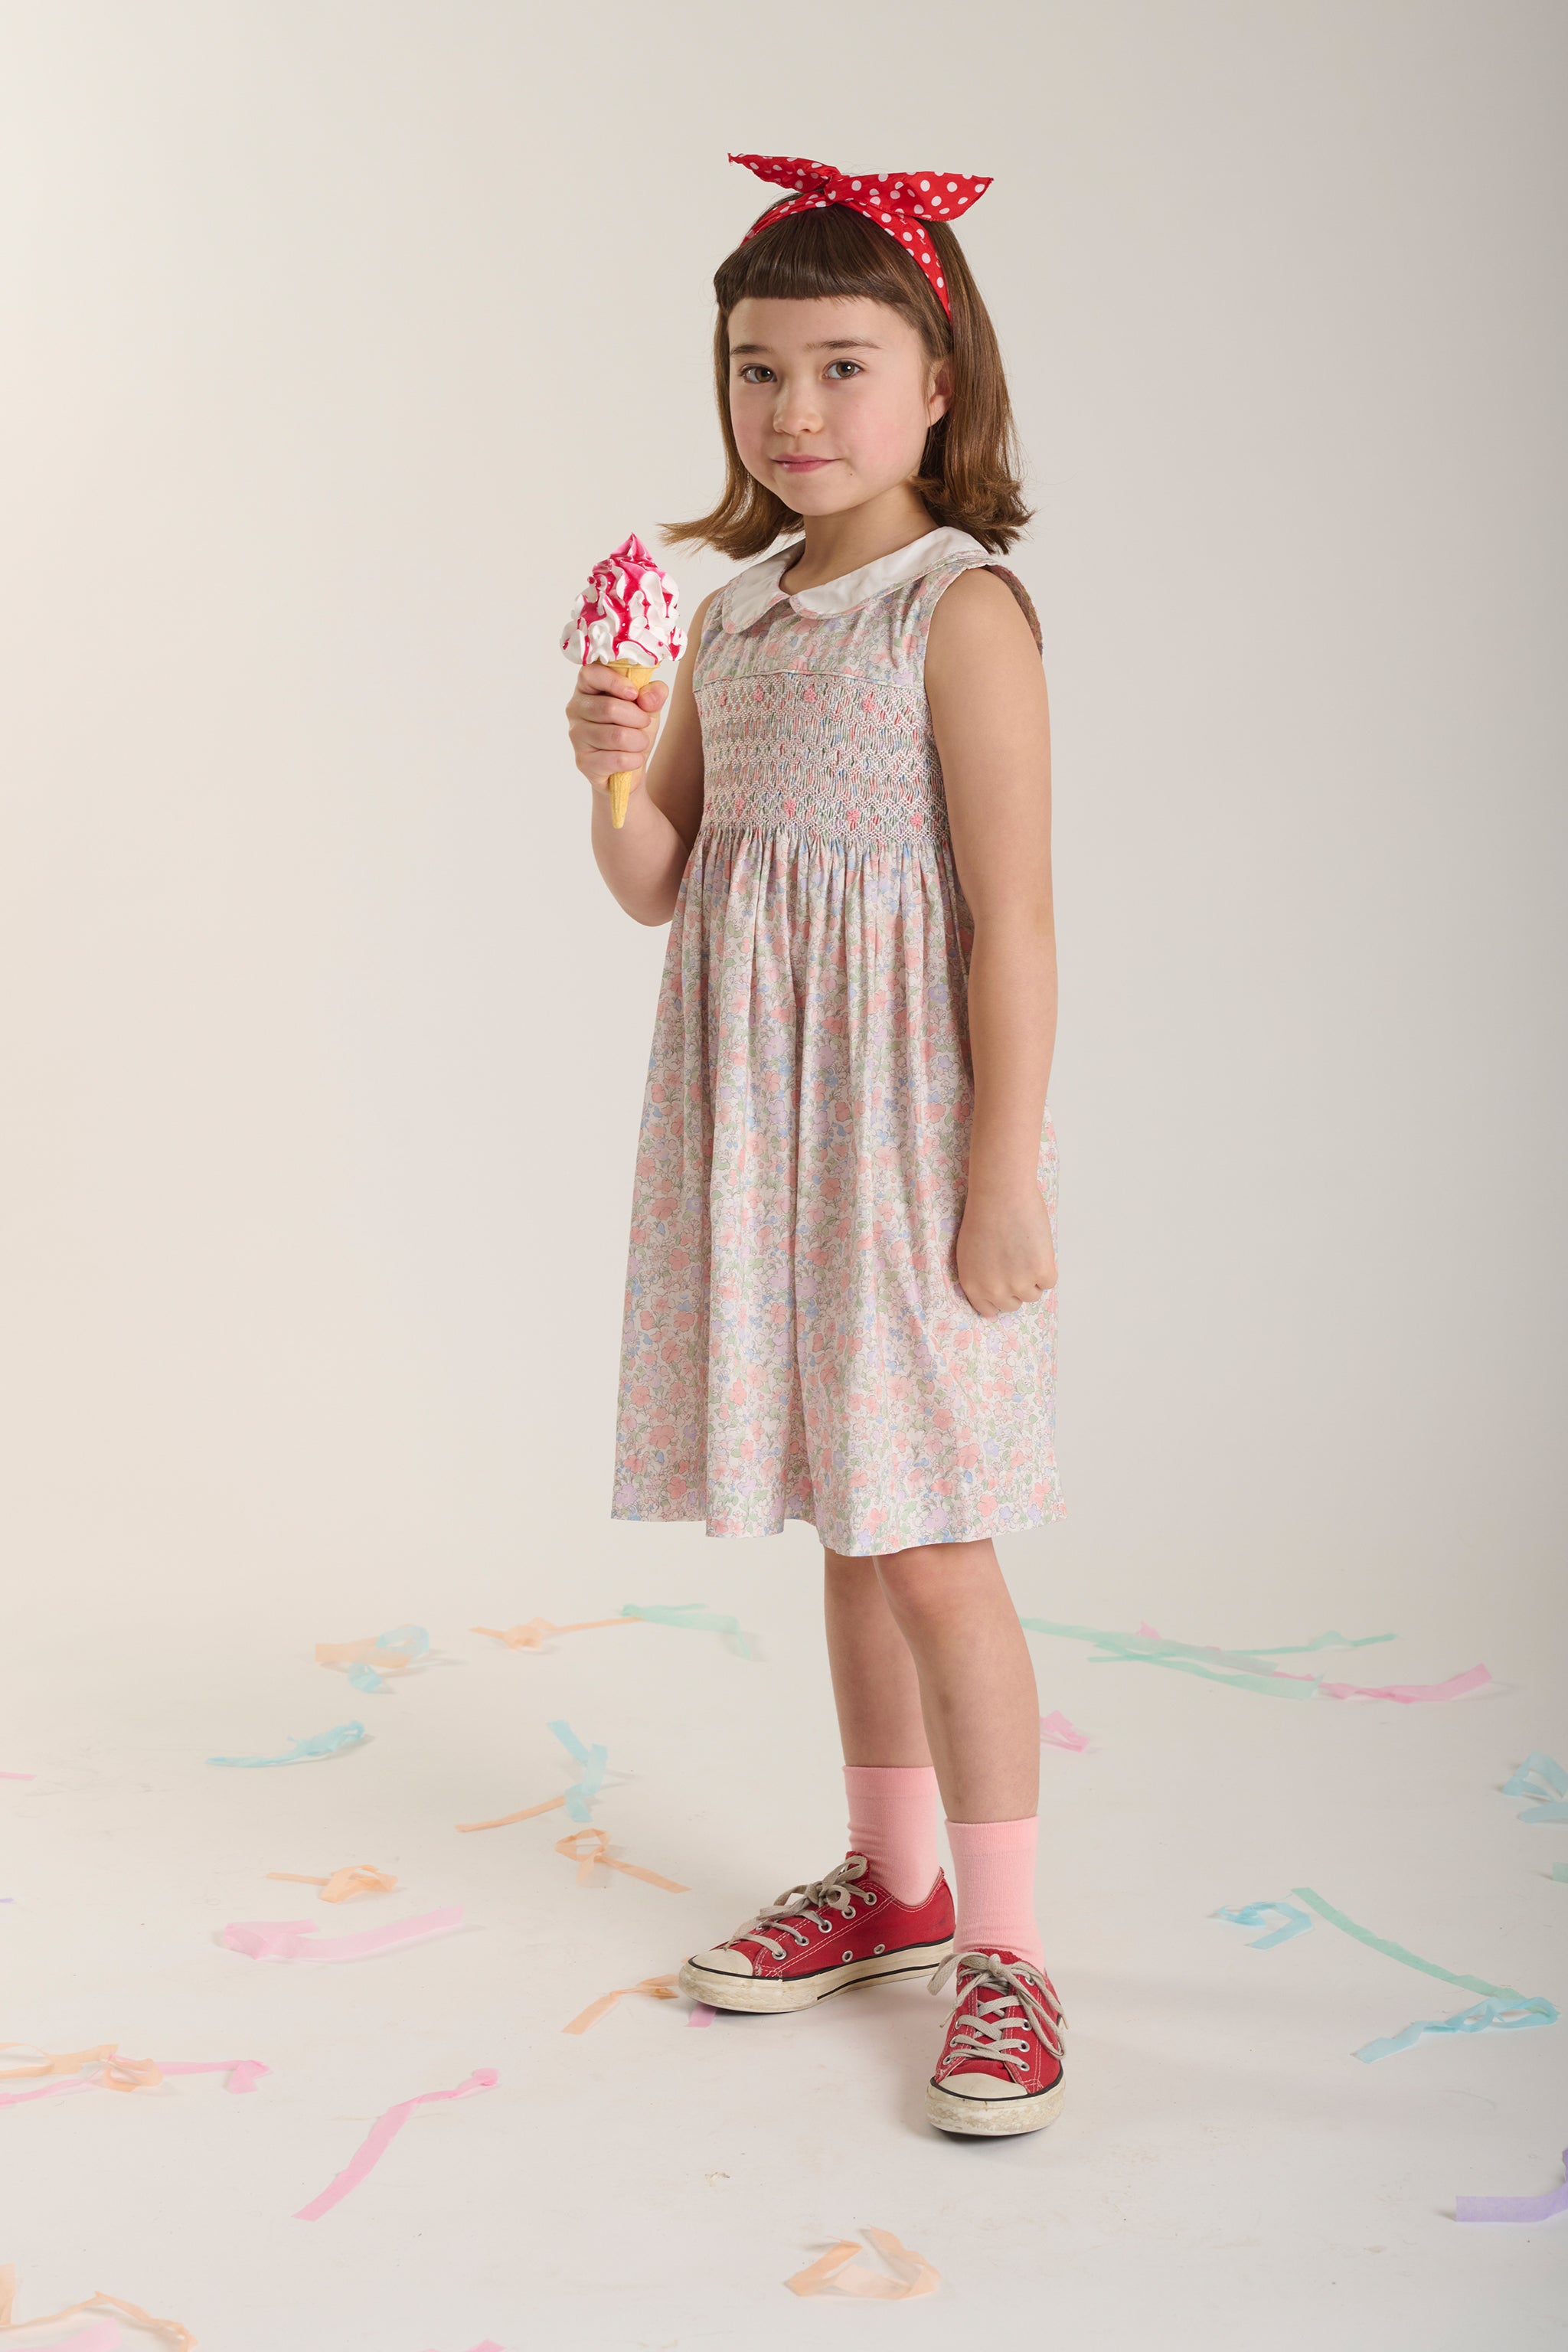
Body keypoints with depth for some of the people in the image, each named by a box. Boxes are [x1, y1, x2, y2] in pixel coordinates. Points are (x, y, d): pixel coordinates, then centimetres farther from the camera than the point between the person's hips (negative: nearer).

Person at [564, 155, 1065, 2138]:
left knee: (931, 1547, -4)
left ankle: (1001, 1954, 9)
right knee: (847, 1532, 16)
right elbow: (656, 886, 12)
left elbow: (1011, 921, -14)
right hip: (756, 1126, 7)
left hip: (903, 1131, -7)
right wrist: (616, 774, -9)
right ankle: (893, 1881, 32)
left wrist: (1005, 1179, -17)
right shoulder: (734, 615, 11)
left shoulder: (964, 611, -11)